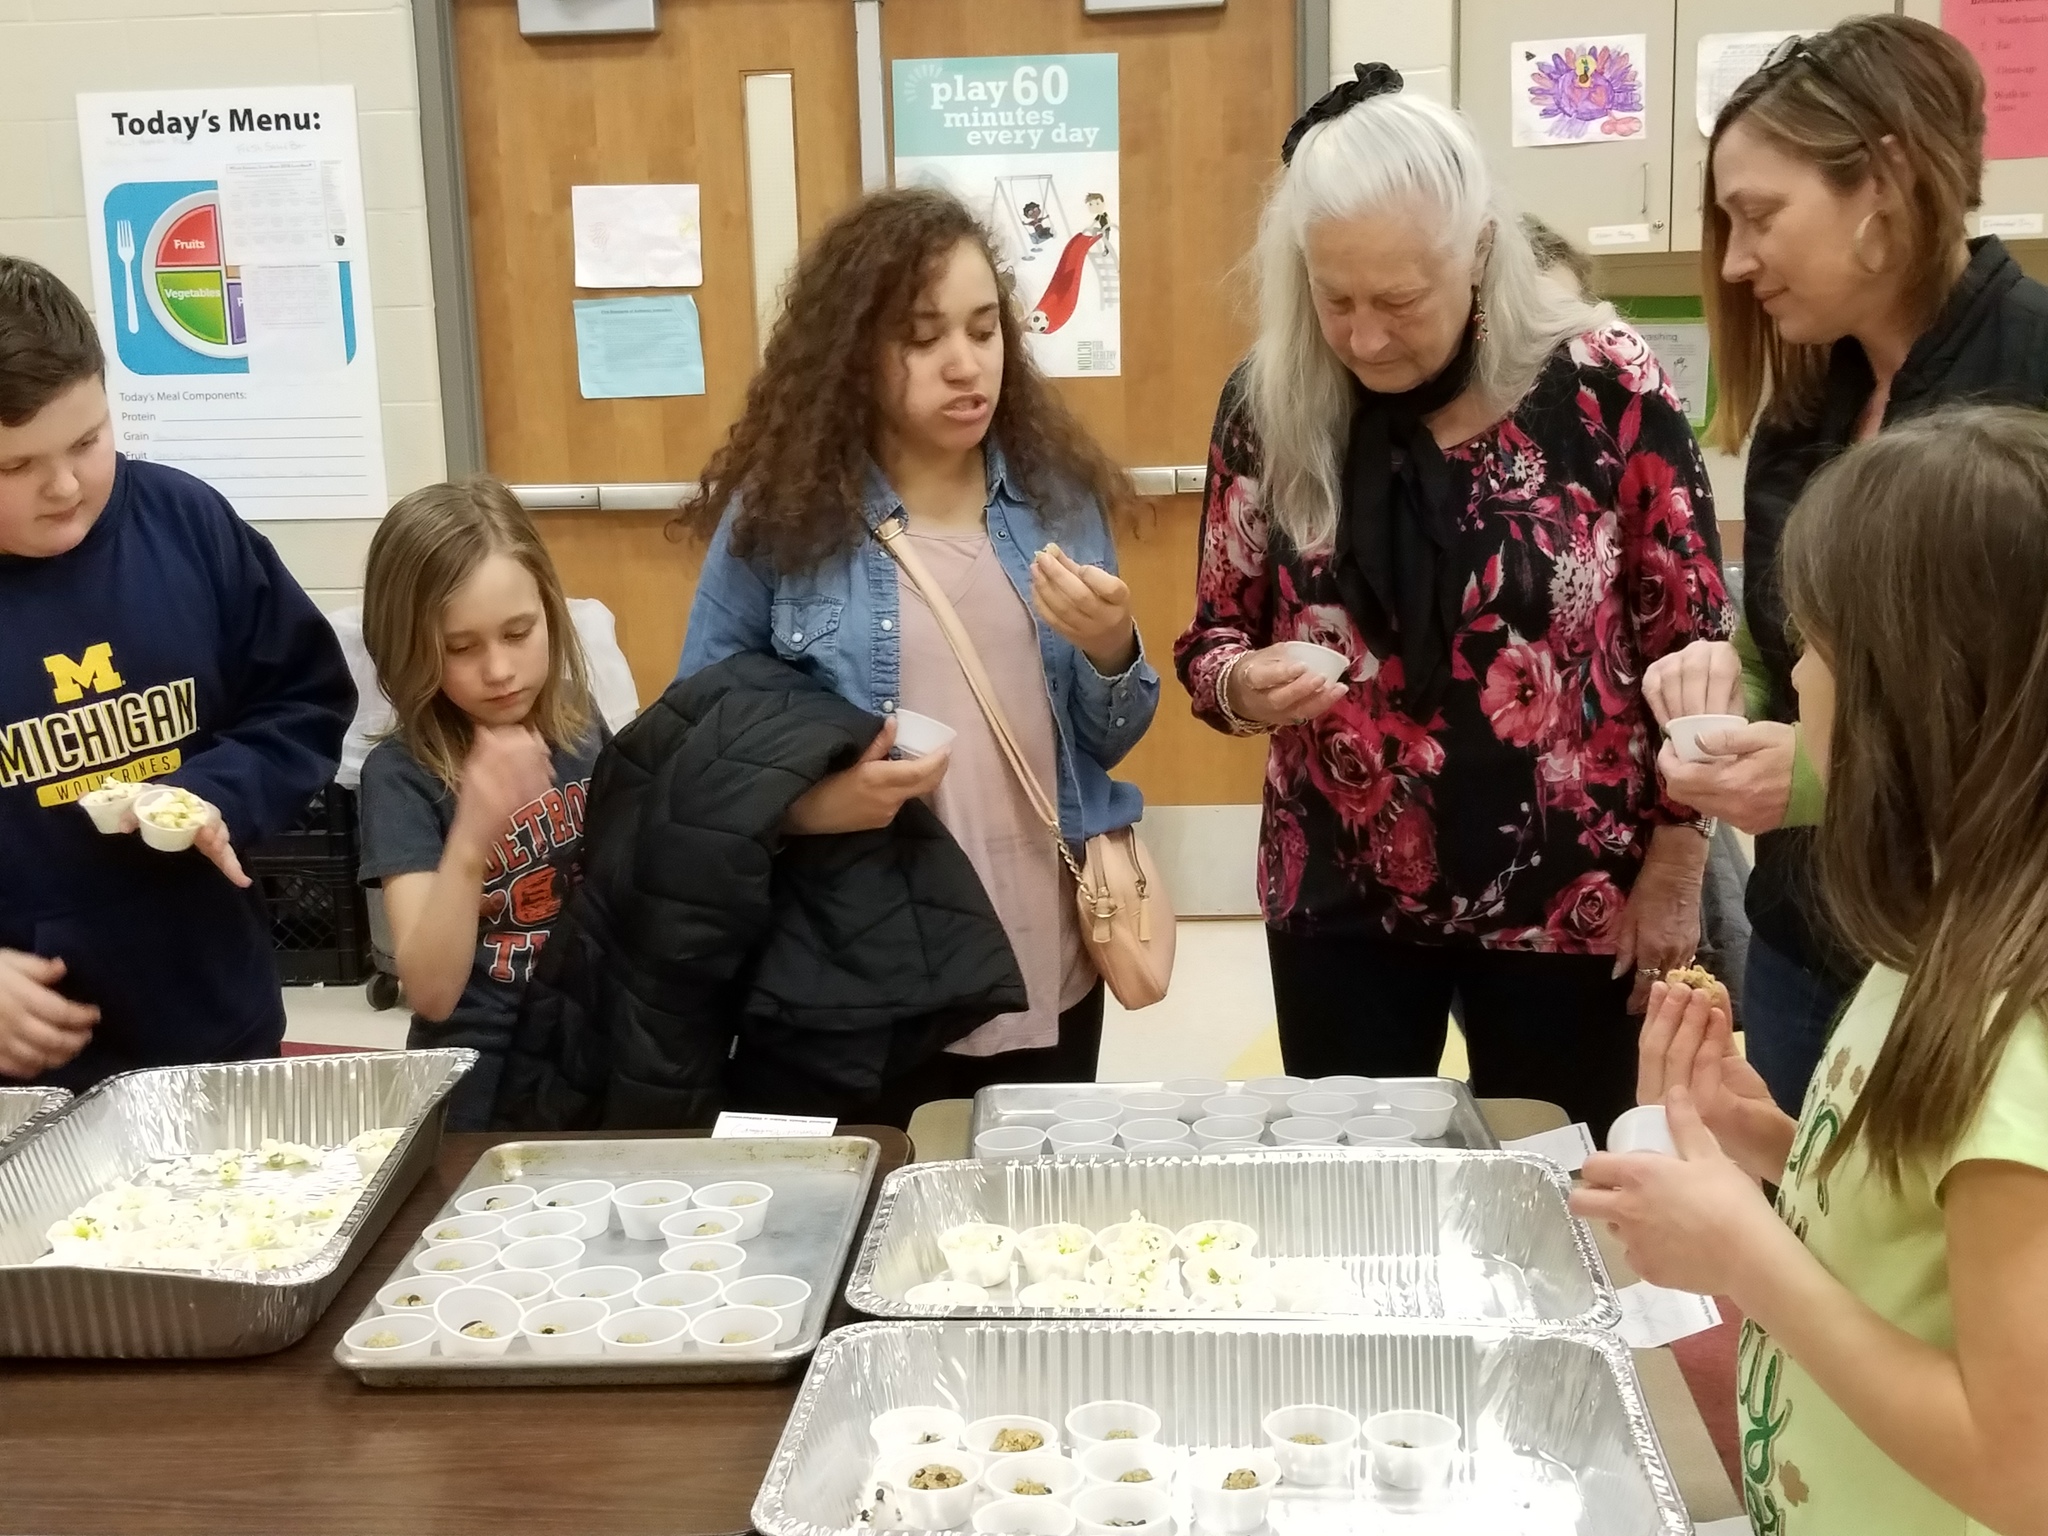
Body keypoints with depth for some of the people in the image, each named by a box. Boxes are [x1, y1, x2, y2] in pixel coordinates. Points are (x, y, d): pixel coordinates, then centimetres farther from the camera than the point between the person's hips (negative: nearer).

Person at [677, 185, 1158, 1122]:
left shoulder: (1058, 494, 2)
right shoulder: (776, 514, -7)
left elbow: (1110, 742, 9)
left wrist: (1112, 652, -12)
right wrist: (809, 802, -20)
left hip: (1048, 972, 3)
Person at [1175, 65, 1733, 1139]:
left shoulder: (1605, 387, -12)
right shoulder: (1269, 406, -6)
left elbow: (1689, 641, -4)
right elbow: (1212, 642, 3)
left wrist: (1673, 868, -3)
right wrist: (1242, 683, -19)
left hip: (1569, 895, -2)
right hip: (1338, 896, 2)